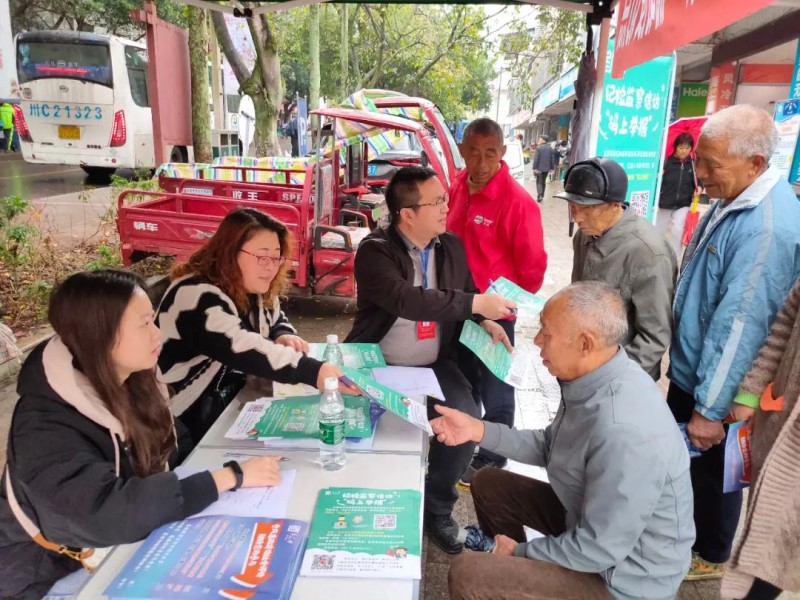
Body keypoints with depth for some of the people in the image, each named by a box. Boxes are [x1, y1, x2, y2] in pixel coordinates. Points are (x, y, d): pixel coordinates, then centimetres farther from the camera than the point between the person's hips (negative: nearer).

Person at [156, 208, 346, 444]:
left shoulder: (250, 289, 3)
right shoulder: (196, 297, -26)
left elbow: (277, 320, 17)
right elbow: (241, 350, -38)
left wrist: (283, 337, -8)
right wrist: (313, 371, -47)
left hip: (236, 396, 8)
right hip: (191, 420, -8)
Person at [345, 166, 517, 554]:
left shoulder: (451, 246, 4)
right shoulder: (375, 251, -14)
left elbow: (465, 293, 19)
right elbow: (406, 300, -31)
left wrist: (486, 322, -3)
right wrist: (477, 303, -32)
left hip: (436, 364, 4)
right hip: (380, 366, -3)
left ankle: (437, 508, 10)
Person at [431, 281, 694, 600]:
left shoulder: (625, 431, -36)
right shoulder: (592, 378, -8)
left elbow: (599, 550, -28)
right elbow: (551, 448, 6)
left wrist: (519, 552, -13)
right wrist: (479, 429, -3)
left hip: (625, 572, -8)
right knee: (488, 484, 15)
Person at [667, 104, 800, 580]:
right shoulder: (735, 199, 2)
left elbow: (740, 324, -28)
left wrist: (710, 407, -22)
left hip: (714, 384, -9)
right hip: (690, 369, 9)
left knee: (711, 472, 13)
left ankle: (712, 557, 38)